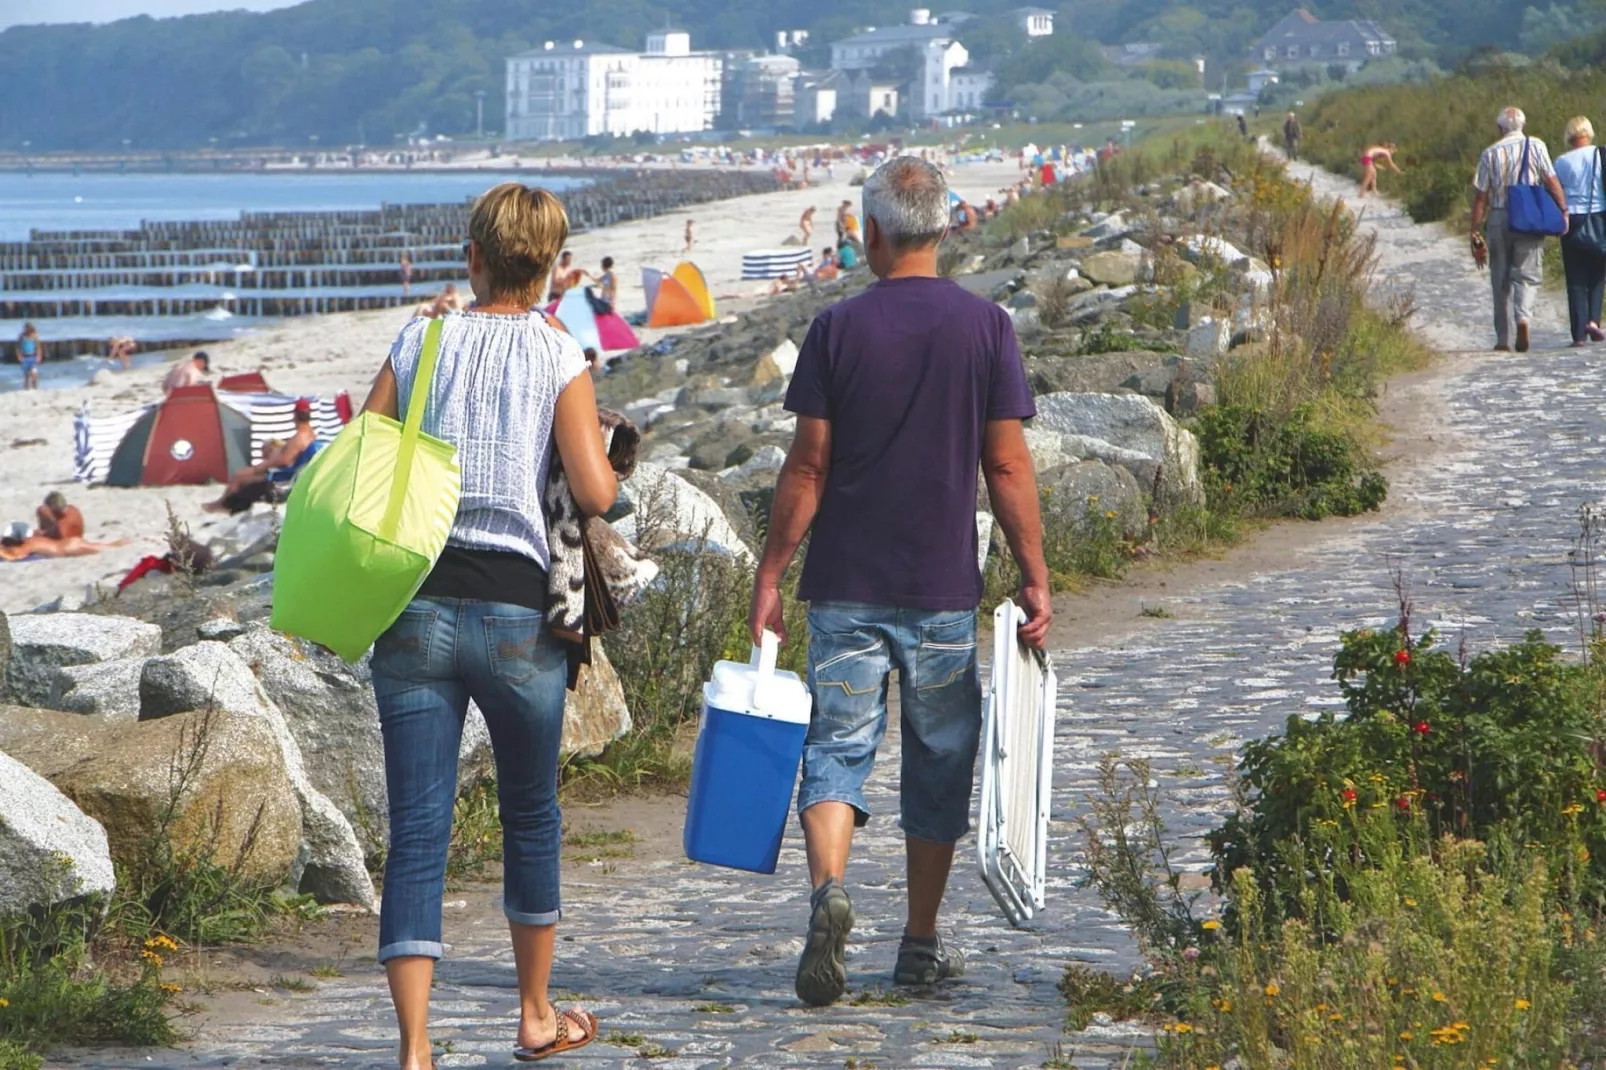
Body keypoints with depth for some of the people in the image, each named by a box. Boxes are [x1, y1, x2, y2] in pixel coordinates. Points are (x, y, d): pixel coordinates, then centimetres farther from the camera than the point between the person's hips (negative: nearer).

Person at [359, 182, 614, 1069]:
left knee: (416, 830, -1)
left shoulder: (417, 343, 5)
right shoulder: (559, 357, -2)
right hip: (517, 612, -1)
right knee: (531, 814, 19)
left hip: (414, 608, 1)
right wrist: (607, 460, 12)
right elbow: (595, 493, -9)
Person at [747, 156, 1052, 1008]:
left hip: (846, 585, -1)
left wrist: (770, 574, 2)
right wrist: (1035, 579, 3)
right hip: (944, 588, 1)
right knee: (939, 763, 12)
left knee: (837, 748, 1)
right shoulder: (985, 327, -1)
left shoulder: (839, 328, -3)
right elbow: (1008, 466, -3)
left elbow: (808, 466, -4)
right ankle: (921, 944, 19)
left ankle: (829, 890, -25)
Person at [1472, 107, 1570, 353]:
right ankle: (1523, 316, -27)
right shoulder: (1536, 146, 3)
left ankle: (1503, 339, 11)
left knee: (1500, 281, 9)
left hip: (1498, 218, 1)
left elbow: (1480, 196, 2)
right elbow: (1551, 181, -6)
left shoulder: (1491, 153, 4)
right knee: (1526, 274, 1)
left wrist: (1476, 233, 5)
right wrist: (1563, 210, -1)